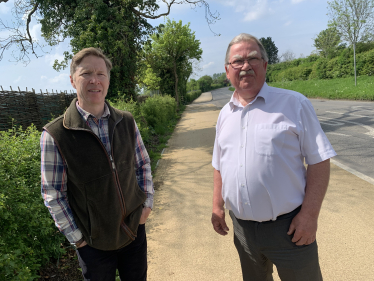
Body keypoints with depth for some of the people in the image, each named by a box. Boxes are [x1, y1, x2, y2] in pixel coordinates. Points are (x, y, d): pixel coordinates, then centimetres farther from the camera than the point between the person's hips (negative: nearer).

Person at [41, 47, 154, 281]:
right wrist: (77, 238, -7)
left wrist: (147, 203, 1)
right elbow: (53, 195, -10)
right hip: (94, 242, -3)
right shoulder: (54, 135, -16)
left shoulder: (127, 122, -5)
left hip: (135, 229, 3)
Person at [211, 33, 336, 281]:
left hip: (288, 227, -4)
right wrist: (218, 206, 10)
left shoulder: (294, 104, -8)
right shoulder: (225, 114, 6)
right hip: (242, 228, 5)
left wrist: (310, 214, -14)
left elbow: (319, 161, -9)